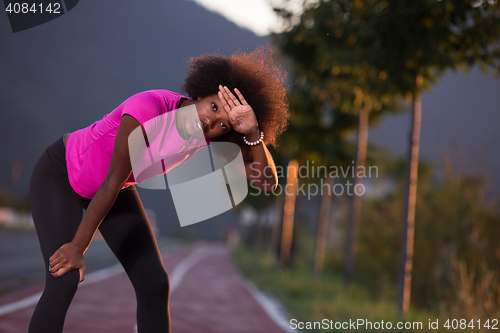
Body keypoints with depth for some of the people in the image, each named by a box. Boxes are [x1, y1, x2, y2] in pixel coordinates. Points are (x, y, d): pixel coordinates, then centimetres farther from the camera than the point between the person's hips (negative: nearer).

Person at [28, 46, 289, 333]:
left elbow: (267, 181, -24)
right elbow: (113, 182, -32)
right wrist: (78, 247, -24)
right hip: (59, 173, -6)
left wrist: (253, 132, -40)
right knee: (65, 280, -23)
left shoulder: (211, 134, -20)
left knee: (155, 283, -4)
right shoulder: (148, 109, -39)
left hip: (110, 185, 6)